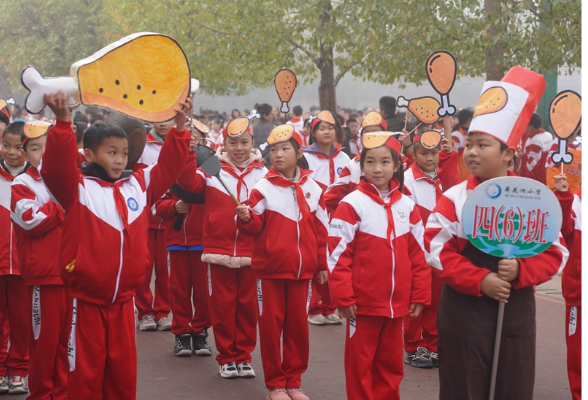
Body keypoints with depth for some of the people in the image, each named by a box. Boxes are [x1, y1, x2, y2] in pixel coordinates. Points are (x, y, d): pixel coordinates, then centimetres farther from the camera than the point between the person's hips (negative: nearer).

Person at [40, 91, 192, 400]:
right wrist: (63, 122, -35)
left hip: (123, 301, 4)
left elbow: (169, 165, 9)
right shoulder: (76, 188, -6)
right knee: (86, 371, 4)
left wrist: (179, 126, -2)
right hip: (86, 301, -4)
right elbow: (56, 167, -23)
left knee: (123, 369, 12)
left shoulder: (139, 185, 8)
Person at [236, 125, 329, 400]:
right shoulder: (263, 188, -4)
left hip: (302, 270, 2)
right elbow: (255, 228, -4)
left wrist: (322, 265, 10)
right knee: (271, 325, 4)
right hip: (270, 269, -2)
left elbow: (321, 229, 9)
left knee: (298, 325, 9)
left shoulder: (312, 188, 4)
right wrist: (246, 218, -26)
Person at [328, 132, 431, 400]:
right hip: (363, 302, -4)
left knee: (391, 363, 15)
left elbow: (418, 254, 9)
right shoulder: (352, 204, -9)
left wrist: (420, 295, 6)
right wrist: (343, 297, -14)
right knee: (360, 362, 6)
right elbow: (338, 253, -11)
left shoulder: (407, 205, 5)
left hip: (397, 304, 5)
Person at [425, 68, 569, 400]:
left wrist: (519, 271, -19)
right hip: (464, 308, -1)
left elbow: (555, 254, -1)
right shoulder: (454, 199, -3)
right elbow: (439, 251, -10)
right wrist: (480, 280, -20)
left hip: (517, 309, 2)